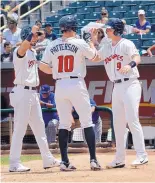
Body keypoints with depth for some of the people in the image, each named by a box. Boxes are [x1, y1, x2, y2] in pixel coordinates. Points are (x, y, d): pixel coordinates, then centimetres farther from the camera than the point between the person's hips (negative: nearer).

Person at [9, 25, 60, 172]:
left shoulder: (33, 52, 16)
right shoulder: (20, 51, -12)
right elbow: (24, 46, -35)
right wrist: (32, 31, -33)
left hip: (33, 92, 9)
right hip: (22, 92, -9)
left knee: (39, 126, 14)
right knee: (20, 128, -8)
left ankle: (48, 159, 22)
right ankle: (14, 163, -7)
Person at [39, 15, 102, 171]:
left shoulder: (52, 45, 2)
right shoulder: (80, 43, -7)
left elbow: (43, 67, 2)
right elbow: (94, 55, 8)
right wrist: (90, 41, 25)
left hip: (60, 86, 4)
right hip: (77, 84, -4)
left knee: (64, 124, 9)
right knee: (87, 122, 2)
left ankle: (64, 162, 5)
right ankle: (93, 160, -3)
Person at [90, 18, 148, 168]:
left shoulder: (126, 44, -7)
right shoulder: (107, 48, 15)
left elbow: (137, 57, -22)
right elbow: (94, 58, 22)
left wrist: (130, 64, -44)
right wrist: (93, 39, 14)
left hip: (130, 84, -8)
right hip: (117, 87, 8)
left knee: (132, 120, -14)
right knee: (117, 123, 8)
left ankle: (142, 156, -14)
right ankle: (120, 159, 13)